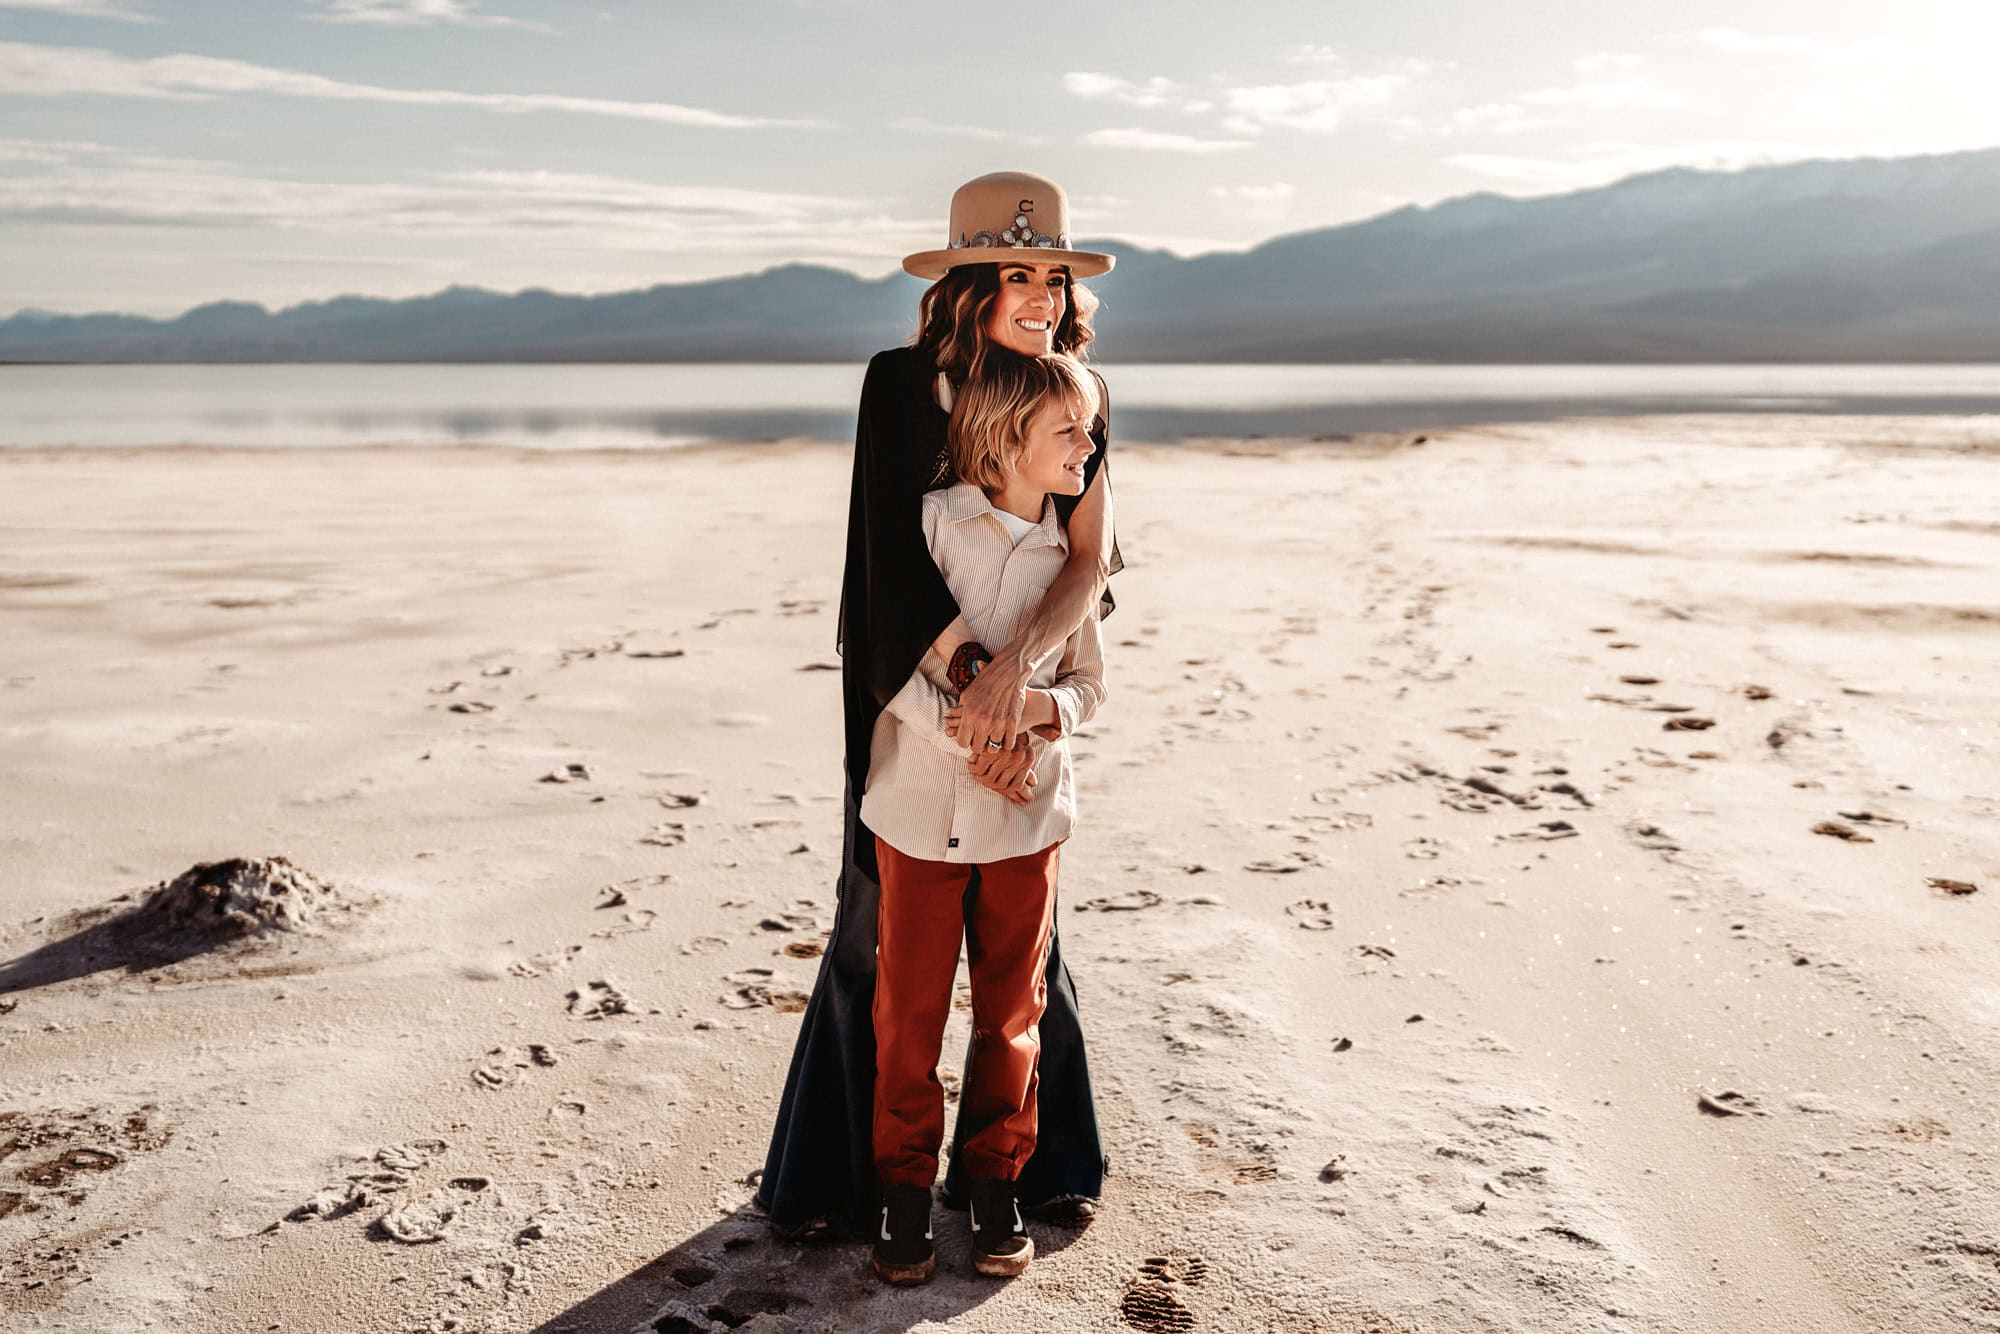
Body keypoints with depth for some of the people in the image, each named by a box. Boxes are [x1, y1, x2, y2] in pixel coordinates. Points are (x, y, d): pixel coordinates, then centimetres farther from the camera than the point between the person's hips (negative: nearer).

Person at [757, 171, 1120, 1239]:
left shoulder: (1077, 398, -4)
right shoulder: (902, 385, -11)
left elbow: (1090, 559, -16)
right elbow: (901, 555, -18)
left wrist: (1011, 668, -32)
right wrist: (965, 679, -29)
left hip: (1025, 680, 2)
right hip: (907, 685, -2)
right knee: (877, 929, 7)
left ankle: (1038, 1161, 31)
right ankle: (837, 1173, 25)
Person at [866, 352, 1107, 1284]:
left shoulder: (1068, 557, 5)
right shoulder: (931, 519, -6)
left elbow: (1089, 682, 11)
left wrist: (1044, 706, -11)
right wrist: (954, 725, -20)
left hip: (1025, 817, 3)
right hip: (921, 806, -3)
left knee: (1011, 1010, 11)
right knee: (909, 1009, 7)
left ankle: (995, 1184, 29)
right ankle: (903, 1189, 25)